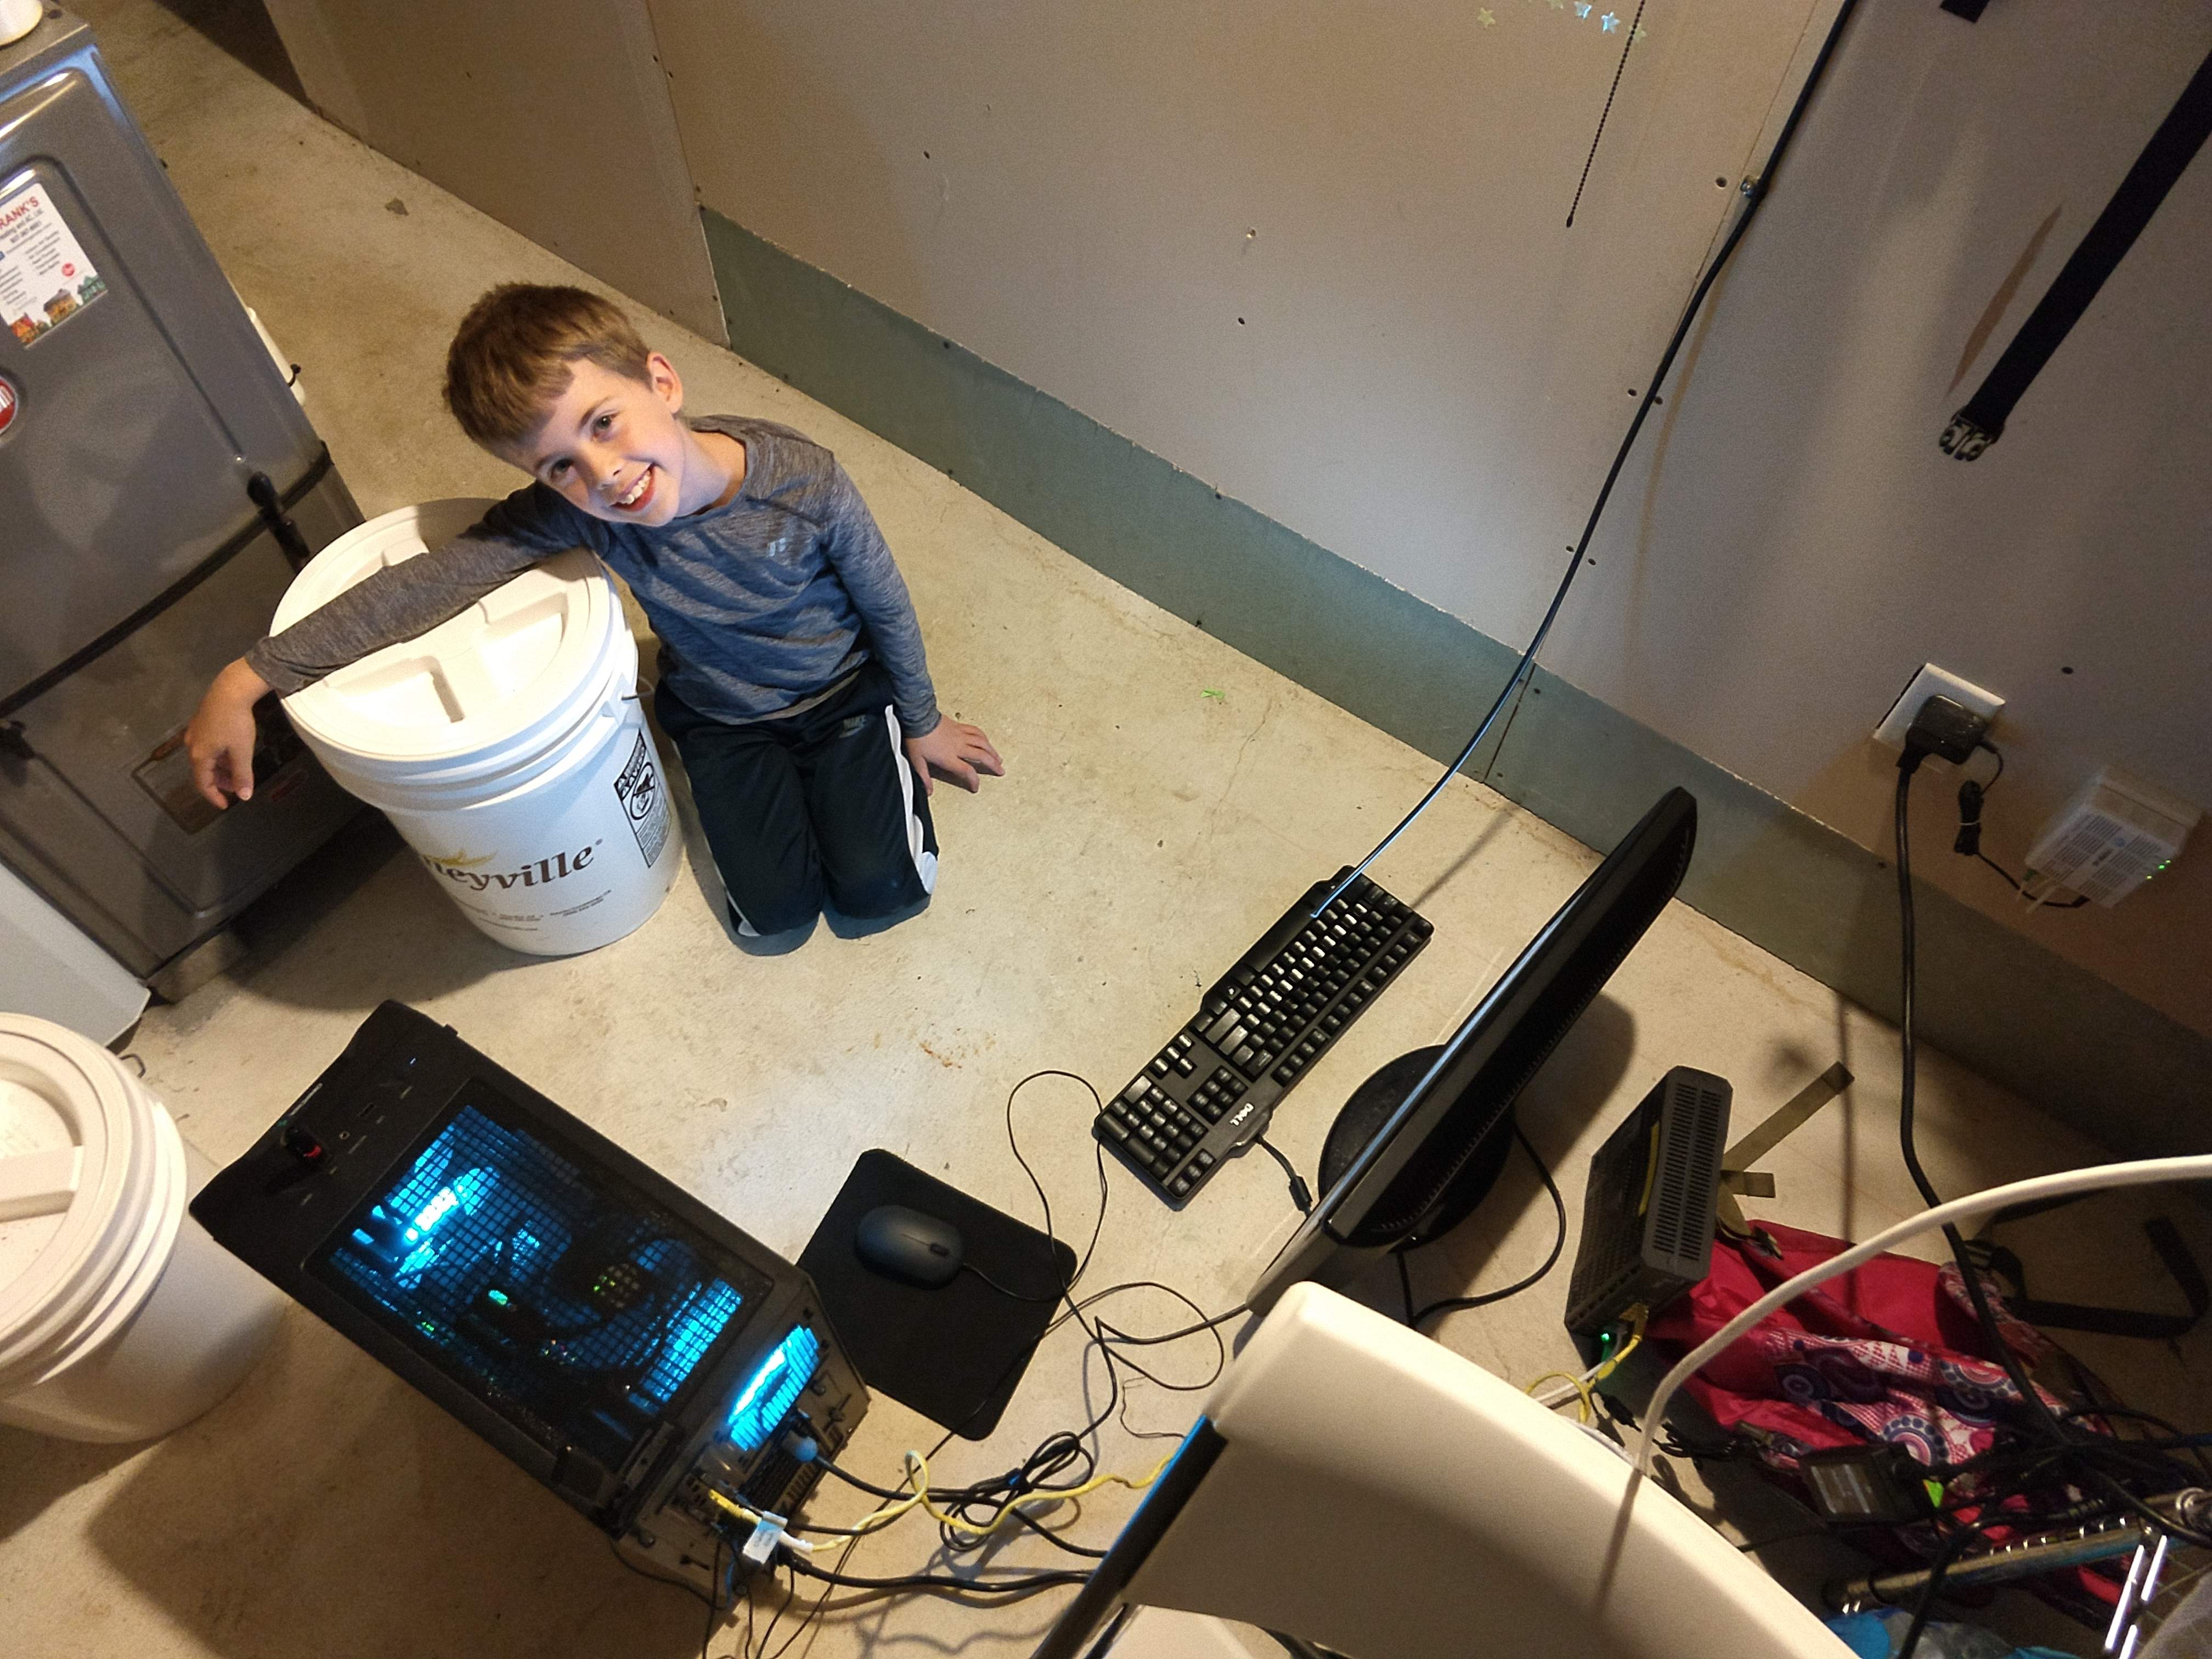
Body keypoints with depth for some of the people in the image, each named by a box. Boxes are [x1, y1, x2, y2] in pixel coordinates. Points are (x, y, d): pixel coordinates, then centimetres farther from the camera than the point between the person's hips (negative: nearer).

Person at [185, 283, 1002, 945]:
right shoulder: (570, 509, -28)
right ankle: (762, 781, 25)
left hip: (842, 688, -1)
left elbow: (886, 606, -16)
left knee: (880, 892, -5)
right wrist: (247, 678, -33)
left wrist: (922, 723, 0)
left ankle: (886, 757, 23)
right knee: (776, 913, -3)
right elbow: (431, 580, -29)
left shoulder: (807, 484, -32)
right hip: (720, 717, 2)